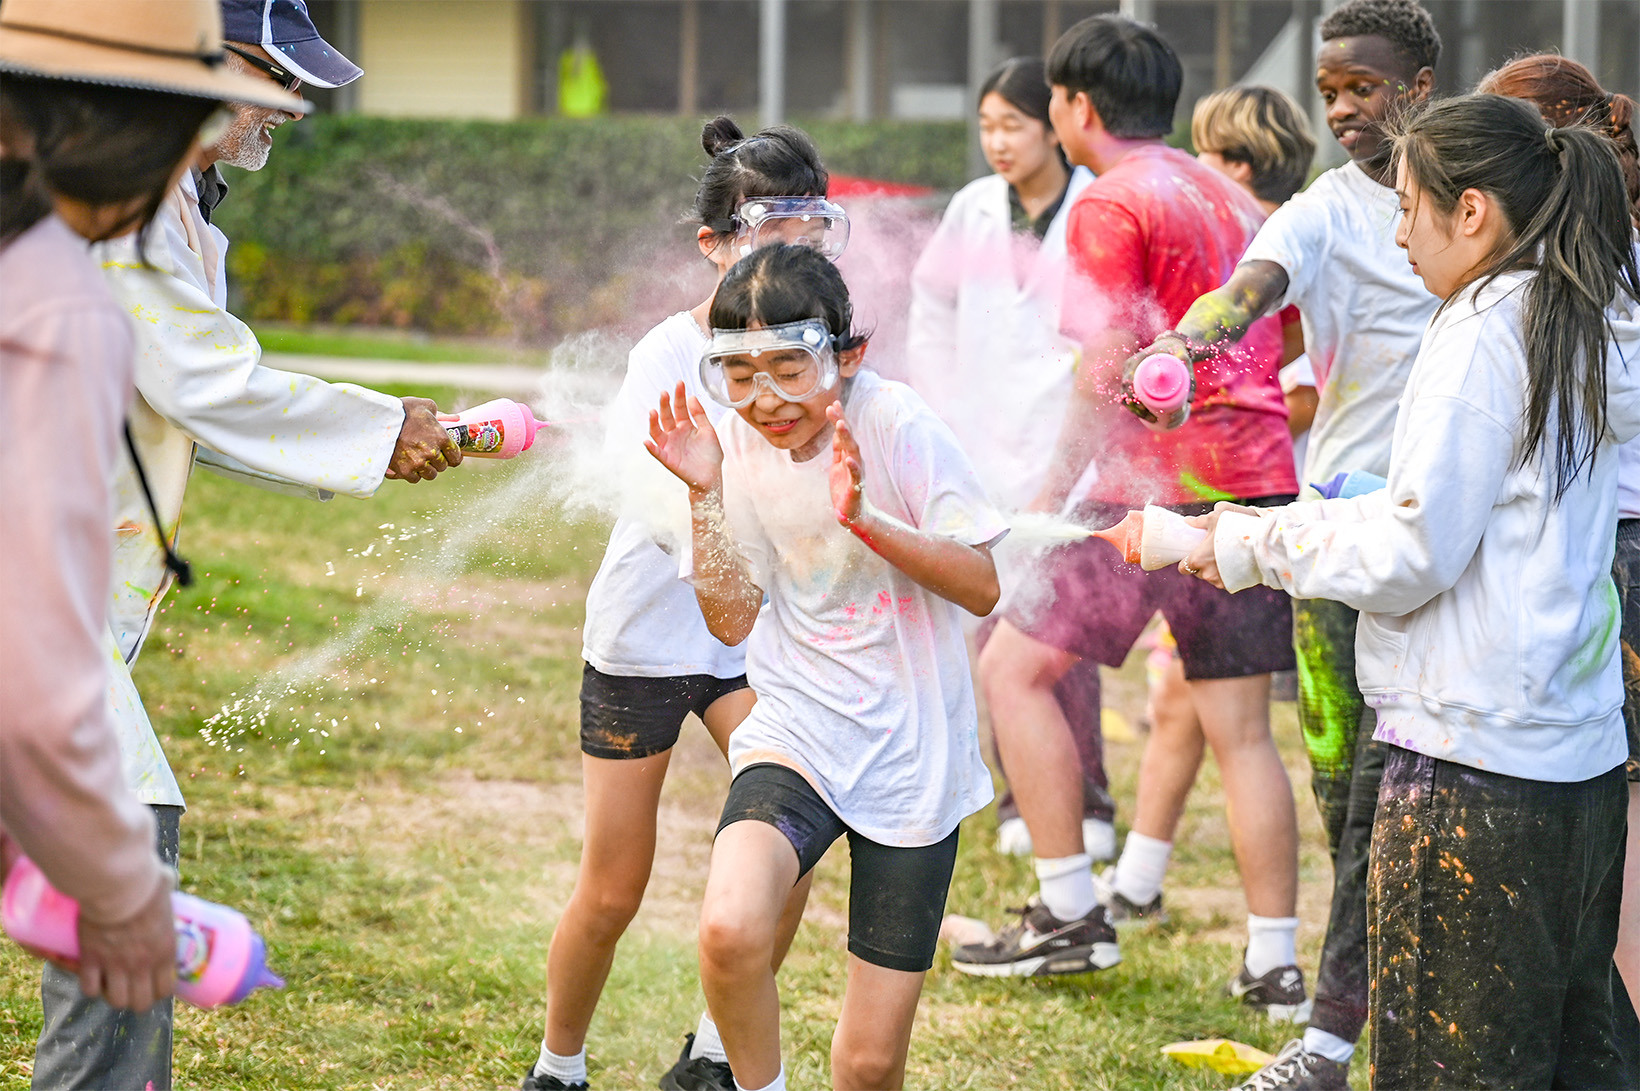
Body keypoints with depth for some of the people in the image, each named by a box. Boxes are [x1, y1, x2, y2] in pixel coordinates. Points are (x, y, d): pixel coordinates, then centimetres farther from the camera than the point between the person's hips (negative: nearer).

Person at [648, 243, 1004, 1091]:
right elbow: (730, 620, 1)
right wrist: (705, 494, -11)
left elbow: (983, 586, -12)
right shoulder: (734, 445, -1)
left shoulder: (896, 426, -12)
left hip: (912, 754, -2)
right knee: (730, 929, -31)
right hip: (798, 733, 2)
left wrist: (864, 519, -25)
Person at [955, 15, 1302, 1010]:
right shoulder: (1231, 196, 17)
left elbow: (1107, 368, -15)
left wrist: (1054, 490, -8)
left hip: (1160, 482, -7)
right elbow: (1283, 350, 21)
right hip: (1260, 479, 8)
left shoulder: (1112, 204, -7)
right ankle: (1276, 963, 6)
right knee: (1243, 730, 10)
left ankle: (1071, 915, 1)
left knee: (1014, 668, 4)